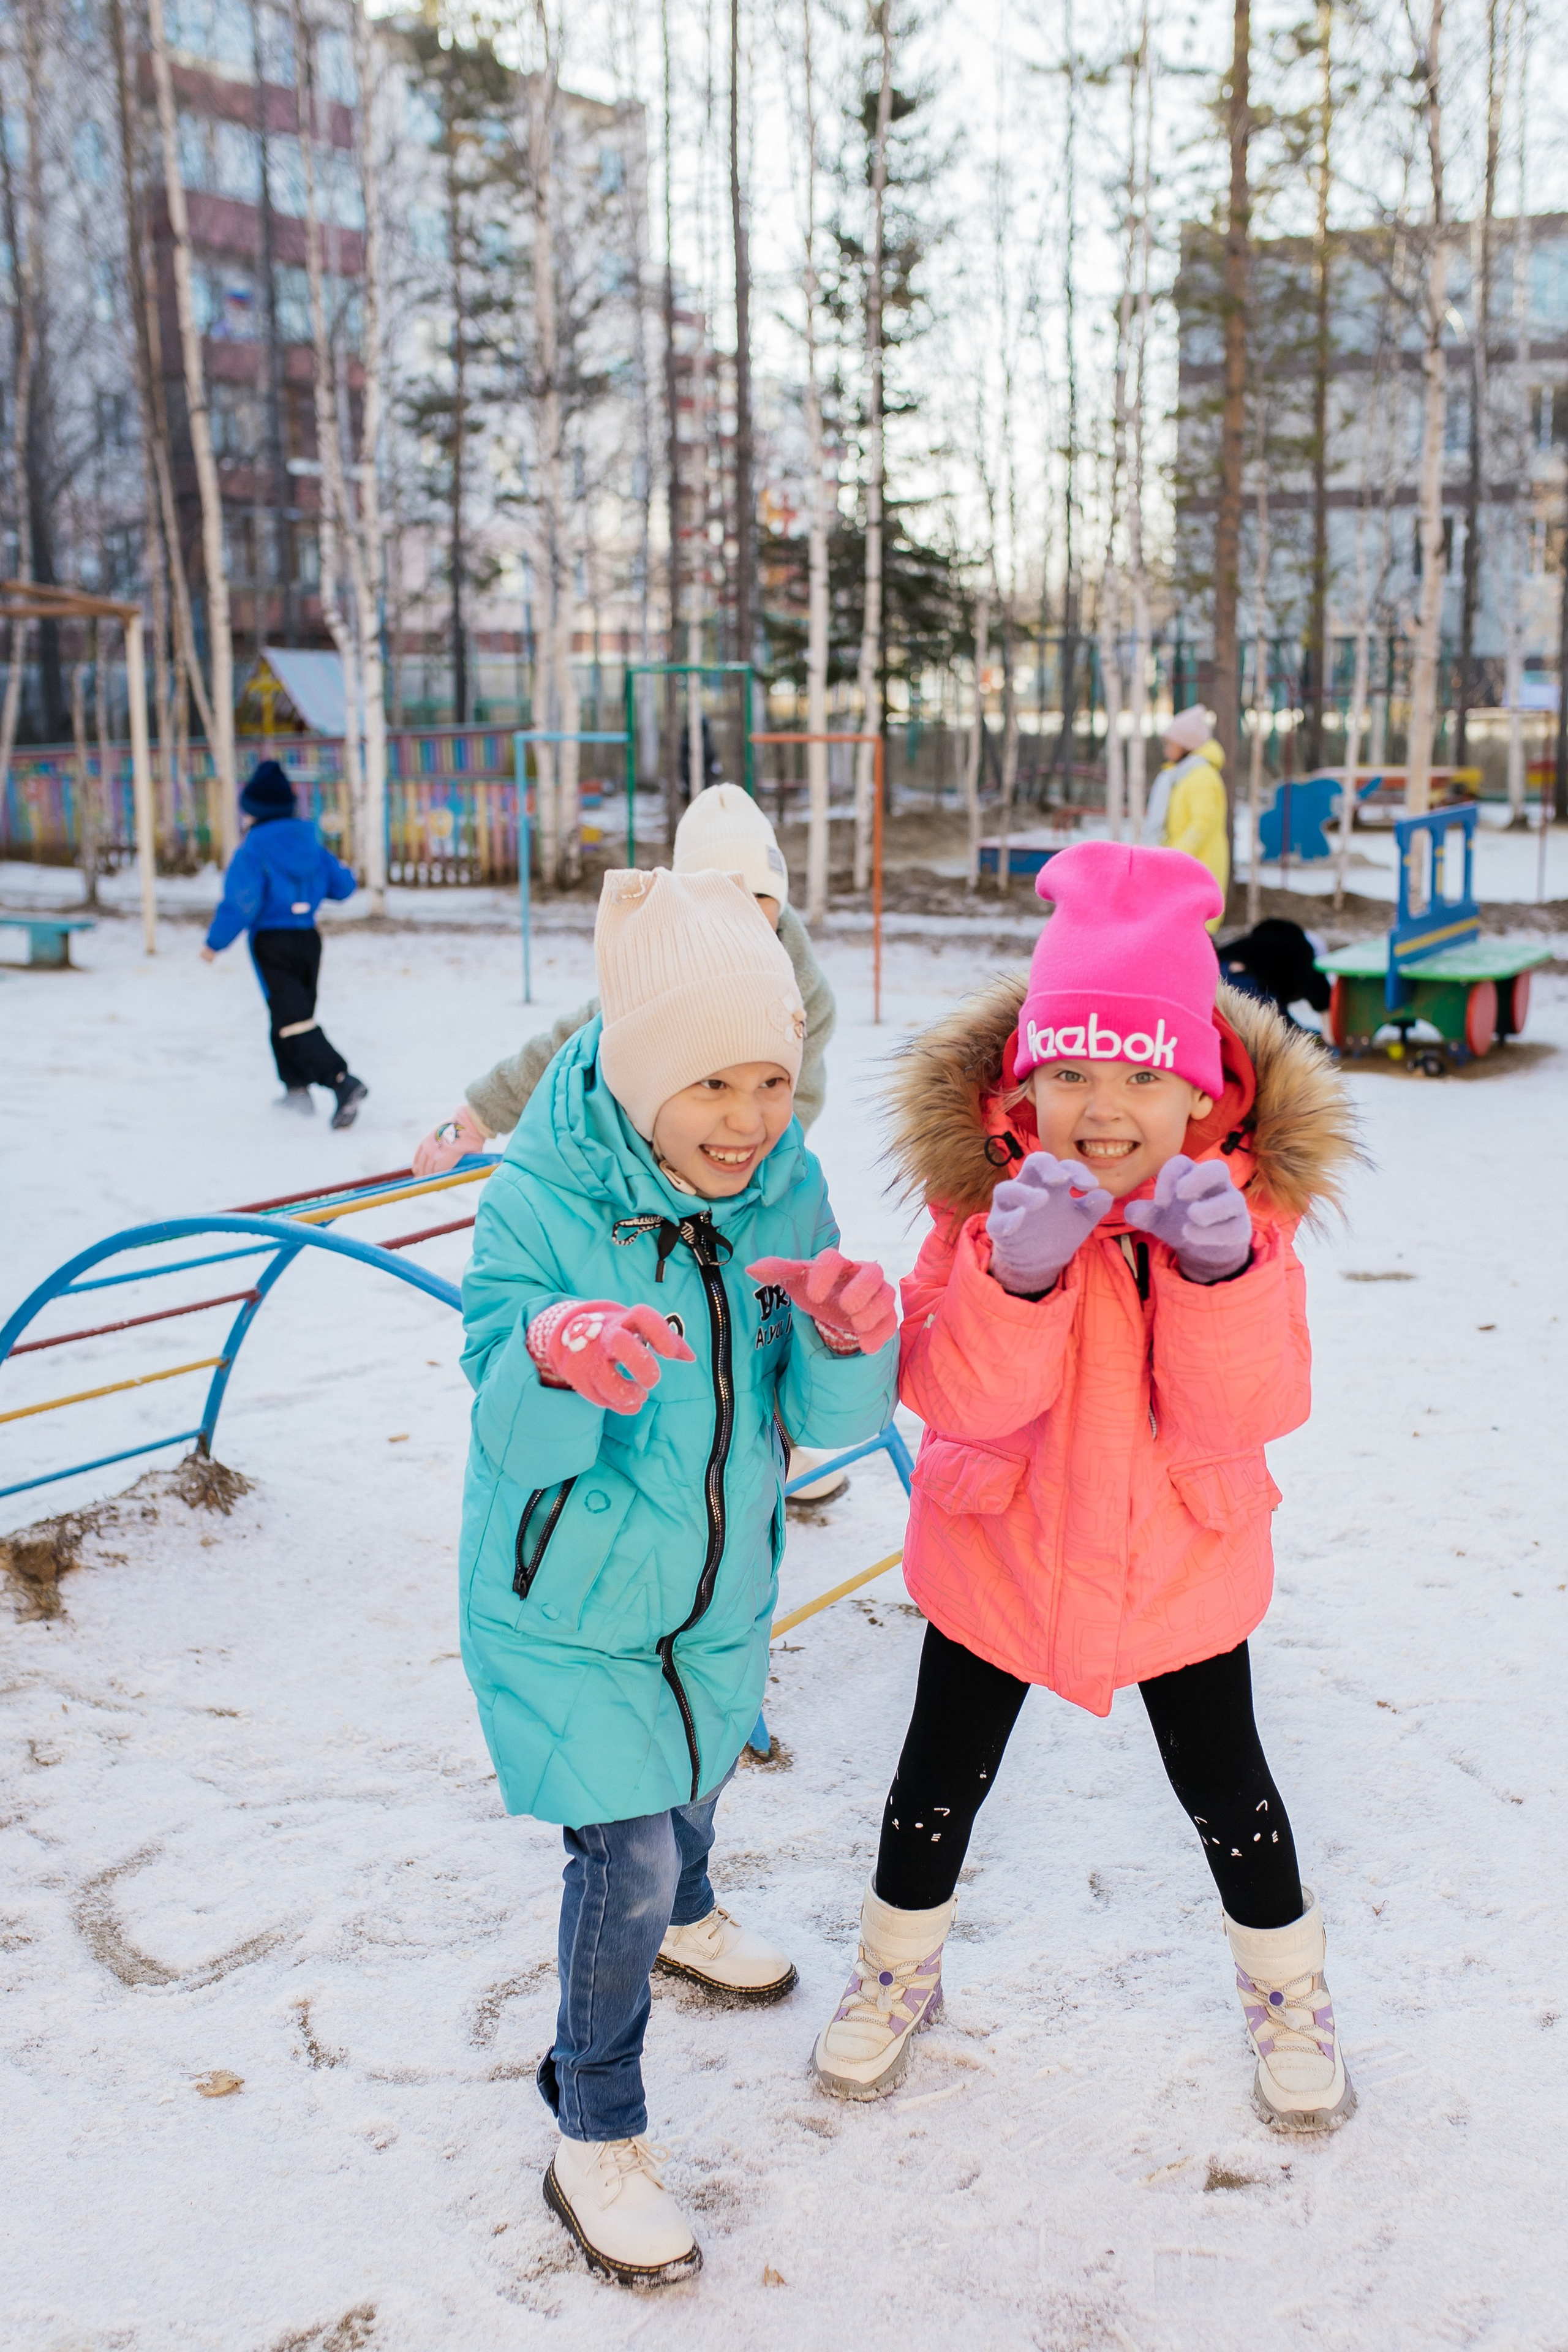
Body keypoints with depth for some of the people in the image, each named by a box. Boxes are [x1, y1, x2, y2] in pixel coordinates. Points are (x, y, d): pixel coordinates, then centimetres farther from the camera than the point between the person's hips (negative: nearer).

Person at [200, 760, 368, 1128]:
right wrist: (341, 868, 32)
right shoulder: (310, 842, 6)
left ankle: (343, 1081, -26)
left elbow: (241, 902, -17)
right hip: (309, 937, 7)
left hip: (272, 943, -7)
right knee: (292, 1013, 21)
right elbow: (342, 885, 9)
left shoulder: (253, 851, -13)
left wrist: (215, 943, -7)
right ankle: (297, 1089, 26)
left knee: (294, 1019, -10)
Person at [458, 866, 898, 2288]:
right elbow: (515, 1442, -31)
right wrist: (552, 1361, -54)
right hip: (565, 1602, -5)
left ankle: (682, 1919, 62)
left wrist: (851, 1336, -38)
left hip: (722, 1584, 5)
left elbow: (833, 1422, -15)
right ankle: (595, 2140, 20)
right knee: (625, 1851, -4)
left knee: (697, 1777, 28)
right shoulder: (541, 1204, -27)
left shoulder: (788, 1188, -15)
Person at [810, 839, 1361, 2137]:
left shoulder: (1242, 1211, -15)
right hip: (998, 1549, 0)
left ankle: (1287, 1986, 45)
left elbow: (1250, 1412, -22)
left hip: (1179, 1561, 1)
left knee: (1224, 1786, 16)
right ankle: (900, 1966, 43)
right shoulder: (988, 1204, -18)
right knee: (943, 1774, 15)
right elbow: (960, 1399, -25)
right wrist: (1019, 1274, -42)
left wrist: (1219, 1273, -39)